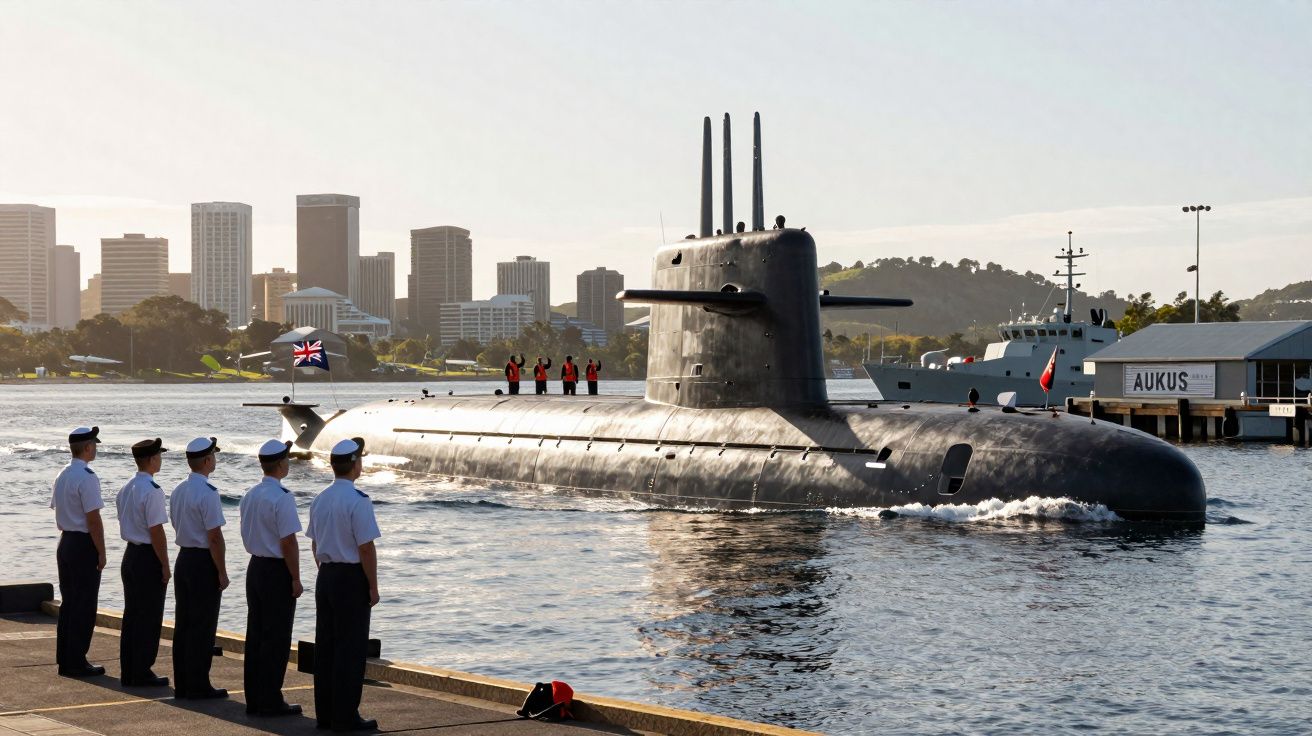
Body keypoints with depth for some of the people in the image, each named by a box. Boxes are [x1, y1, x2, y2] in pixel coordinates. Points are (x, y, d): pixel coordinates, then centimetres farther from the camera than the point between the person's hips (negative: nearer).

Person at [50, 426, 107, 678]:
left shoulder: (62, 476, 11)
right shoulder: (87, 477, -17)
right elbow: (93, 518, -20)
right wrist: (101, 552, -13)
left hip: (65, 542, 9)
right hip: (84, 544, -9)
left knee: (68, 602, 14)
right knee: (84, 607, -3)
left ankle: (64, 660, 19)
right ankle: (76, 662, -1)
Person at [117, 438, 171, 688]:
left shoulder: (126, 488, 9)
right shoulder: (152, 491, -19)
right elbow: (156, 531, -20)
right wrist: (165, 565, -13)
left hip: (130, 553, 9)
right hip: (148, 557, -9)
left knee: (131, 614, 14)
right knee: (149, 618, -1)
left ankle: (128, 671, 20)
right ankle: (142, 673, 3)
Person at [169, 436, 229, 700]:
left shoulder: (178, 491, 9)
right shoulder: (207, 494, -18)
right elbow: (215, 537, -19)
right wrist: (222, 572, -12)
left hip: (183, 558, 8)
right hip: (204, 562, -8)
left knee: (183, 624, 12)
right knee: (203, 627, -2)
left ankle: (181, 683, 18)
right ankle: (198, 686, 2)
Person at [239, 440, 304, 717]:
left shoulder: (250, 495, 9)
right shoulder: (282, 497, -18)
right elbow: (288, 542, -19)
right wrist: (296, 579, -13)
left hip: (255, 567, 8)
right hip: (278, 571, -8)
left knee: (255, 634, 12)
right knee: (276, 639, -2)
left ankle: (254, 698, 16)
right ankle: (271, 701, 1)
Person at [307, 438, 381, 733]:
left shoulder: (320, 499, 9)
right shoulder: (358, 501, -16)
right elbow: (366, 548, -17)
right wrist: (373, 587, -10)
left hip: (326, 576, 8)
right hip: (352, 578, -8)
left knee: (325, 645, 10)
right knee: (350, 648, -3)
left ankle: (325, 713, 15)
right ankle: (345, 716, -2)